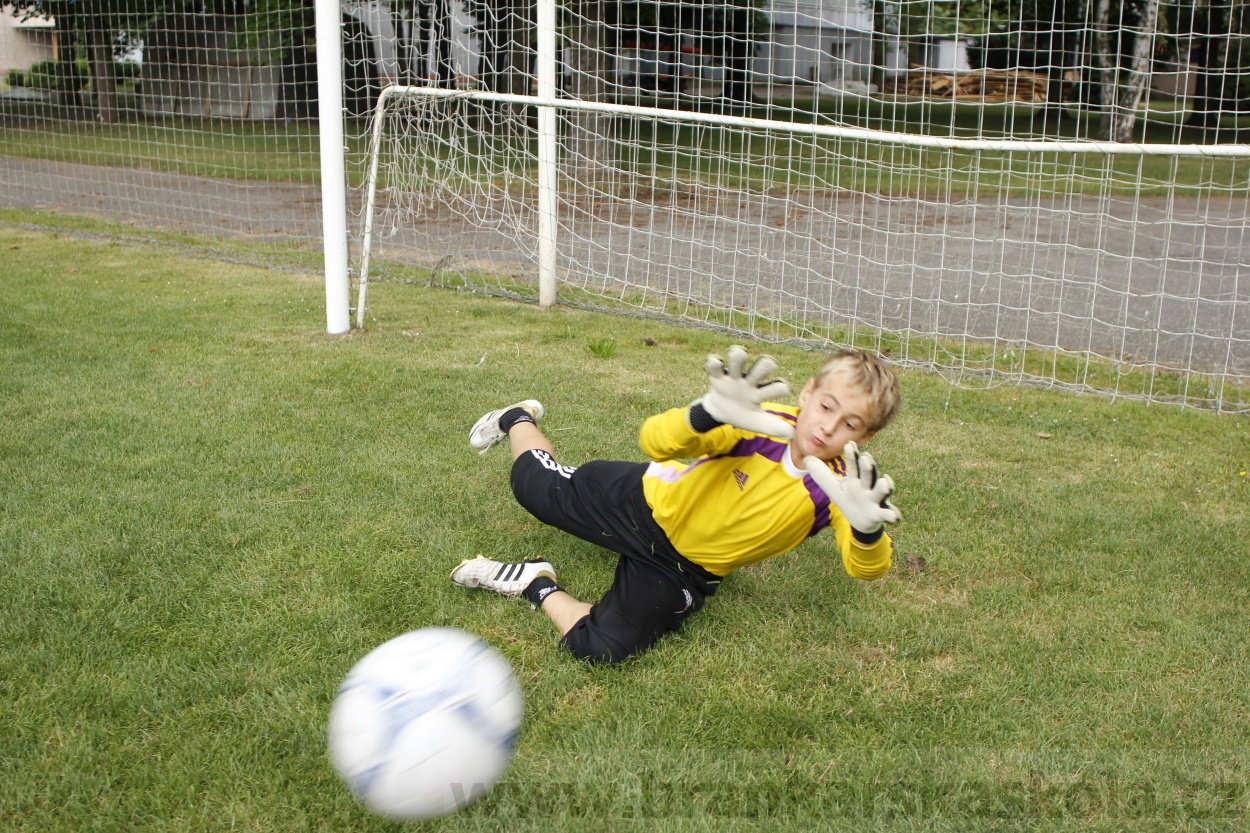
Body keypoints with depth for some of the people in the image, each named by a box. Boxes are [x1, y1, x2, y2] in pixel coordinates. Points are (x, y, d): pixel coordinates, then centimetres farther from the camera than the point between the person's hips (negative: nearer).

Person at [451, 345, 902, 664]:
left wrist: (868, 527, -64)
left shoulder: (842, 483, -26)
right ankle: (518, 420, 53)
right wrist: (710, 414, -60)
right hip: (644, 502, -1)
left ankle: (538, 586, 10)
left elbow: (866, 567, -41)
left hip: (684, 571, 1)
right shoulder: (765, 423, -30)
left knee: (599, 648, -18)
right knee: (533, 486, 20)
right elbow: (656, 441, -39)